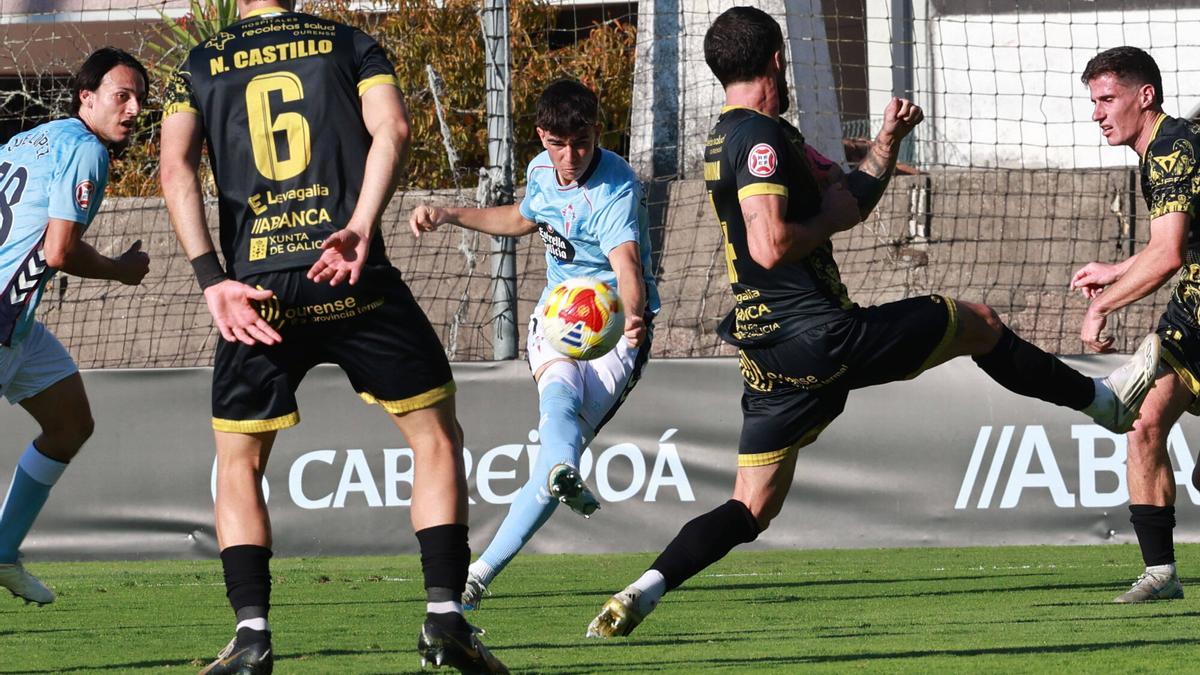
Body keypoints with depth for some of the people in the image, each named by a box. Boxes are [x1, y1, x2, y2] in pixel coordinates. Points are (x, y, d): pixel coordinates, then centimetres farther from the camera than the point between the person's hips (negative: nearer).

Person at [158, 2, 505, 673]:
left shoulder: (198, 66, 13)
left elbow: (177, 168, -3)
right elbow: (391, 129, -7)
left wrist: (214, 280, -8)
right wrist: (360, 230, -17)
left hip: (259, 289, 1)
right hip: (355, 285, -1)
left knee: (239, 463, 16)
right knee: (436, 436, 12)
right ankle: (445, 618, 2)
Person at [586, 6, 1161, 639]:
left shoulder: (725, 140, 17)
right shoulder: (761, 136, -14)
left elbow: (845, 196, 26)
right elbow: (770, 246, -27)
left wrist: (888, 140, 16)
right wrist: (831, 218, -12)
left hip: (768, 353, 9)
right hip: (819, 335, -9)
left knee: (750, 509, 7)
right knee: (977, 321, 12)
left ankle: (644, 590, -11)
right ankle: (1106, 400, 27)